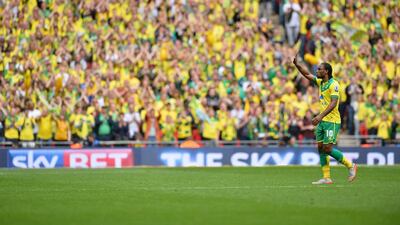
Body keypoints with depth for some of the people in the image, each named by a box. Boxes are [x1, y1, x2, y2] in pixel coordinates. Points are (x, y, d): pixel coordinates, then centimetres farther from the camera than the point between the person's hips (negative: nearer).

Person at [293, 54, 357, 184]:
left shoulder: (333, 84, -15)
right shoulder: (321, 82, 11)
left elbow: (333, 103, -24)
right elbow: (307, 75, 22)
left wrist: (320, 116, -32)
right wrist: (297, 65, 8)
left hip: (332, 121, -9)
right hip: (322, 121, 9)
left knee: (328, 149, -10)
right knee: (321, 148, 4)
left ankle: (350, 166, 6)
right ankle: (326, 178, 5)